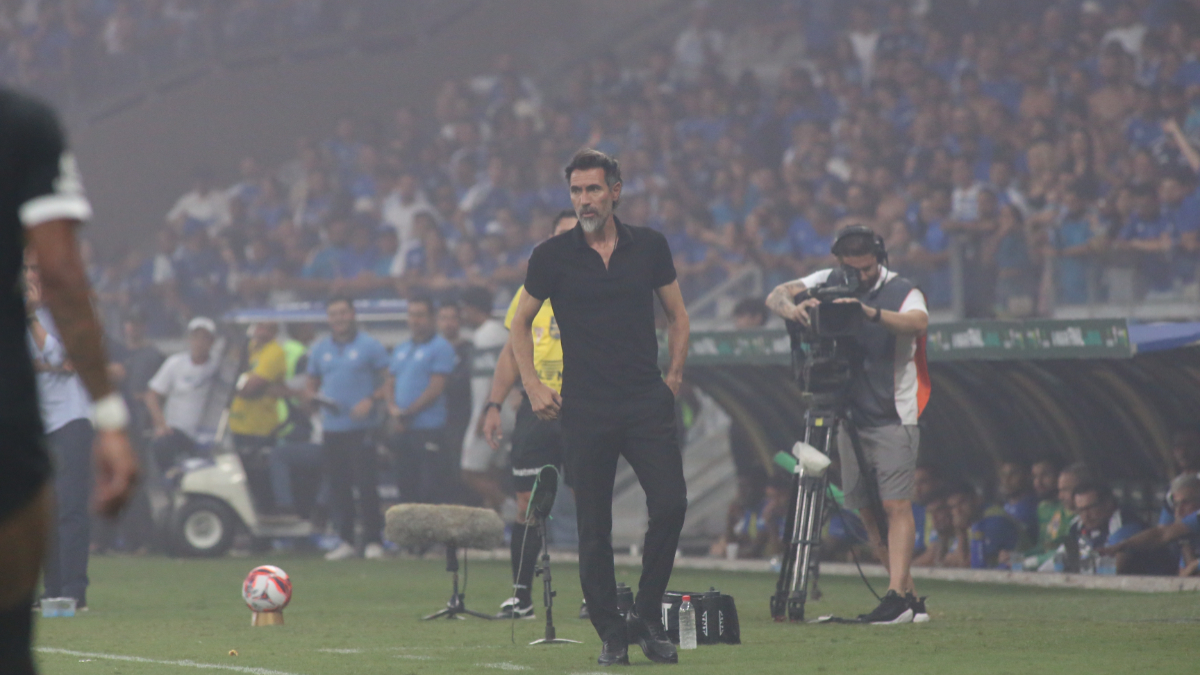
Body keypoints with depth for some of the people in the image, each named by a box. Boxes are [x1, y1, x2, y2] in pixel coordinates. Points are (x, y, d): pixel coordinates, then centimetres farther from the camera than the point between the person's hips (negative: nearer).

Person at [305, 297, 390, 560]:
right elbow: (311, 387, 22)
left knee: (366, 484, -10)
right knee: (338, 486, 3)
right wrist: (312, 396, -1)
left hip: (361, 427, -4)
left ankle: (373, 541, -6)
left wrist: (371, 399, -15)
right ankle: (346, 541, 9)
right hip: (332, 427, 5)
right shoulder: (320, 349, 16)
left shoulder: (370, 346, 2)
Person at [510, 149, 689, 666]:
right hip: (586, 409, -1)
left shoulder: (649, 246, 6)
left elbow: (676, 314, 17)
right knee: (594, 527, 0)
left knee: (670, 504, -12)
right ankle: (611, 635, 8)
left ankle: (646, 617, 3)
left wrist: (674, 375, 8)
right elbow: (520, 322, 13)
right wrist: (532, 385, 4)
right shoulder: (553, 256, 2)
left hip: (646, 403, 1)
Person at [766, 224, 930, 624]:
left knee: (896, 504, -14)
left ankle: (897, 596, -19)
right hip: (850, 414, 5)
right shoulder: (827, 285, 5)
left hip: (893, 417, -5)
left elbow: (918, 322, -28)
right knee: (867, 509, 5)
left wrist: (871, 312, -44)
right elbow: (775, 297, -4)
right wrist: (790, 307, -29)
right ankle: (911, 597, 11)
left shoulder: (902, 291, -7)